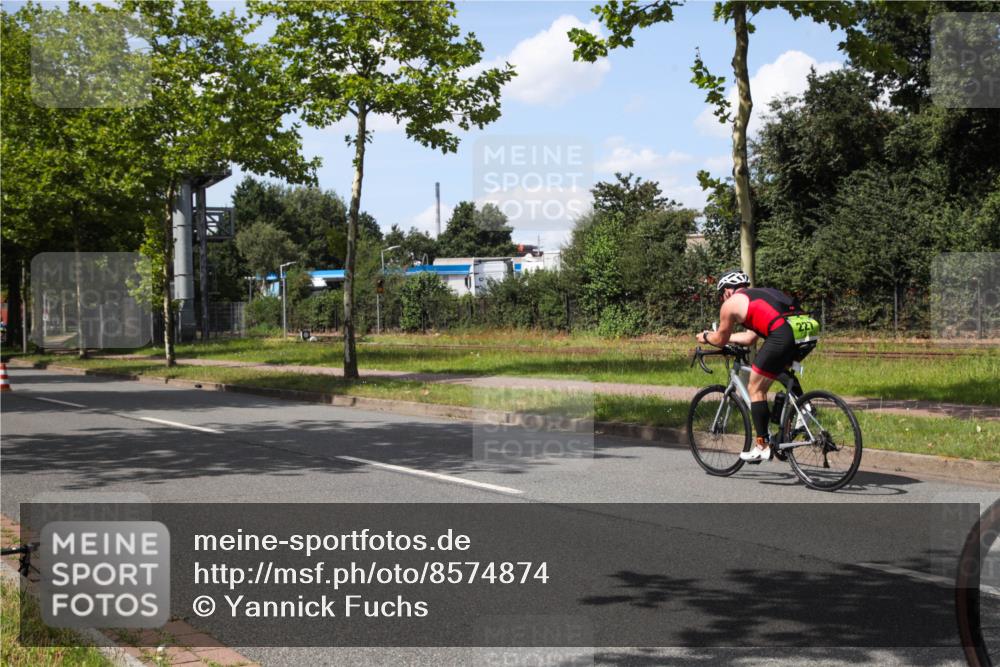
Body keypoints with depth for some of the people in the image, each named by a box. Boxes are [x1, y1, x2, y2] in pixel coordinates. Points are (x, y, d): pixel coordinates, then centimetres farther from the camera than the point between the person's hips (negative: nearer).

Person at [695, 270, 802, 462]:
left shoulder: (731, 303, 14)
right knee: (785, 373, 34)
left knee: (755, 389, 6)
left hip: (782, 336, -7)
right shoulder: (761, 294, 35)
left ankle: (762, 446, 6)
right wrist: (719, 336, 50)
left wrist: (705, 337, 43)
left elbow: (720, 340, 23)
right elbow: (750, 338, 40)